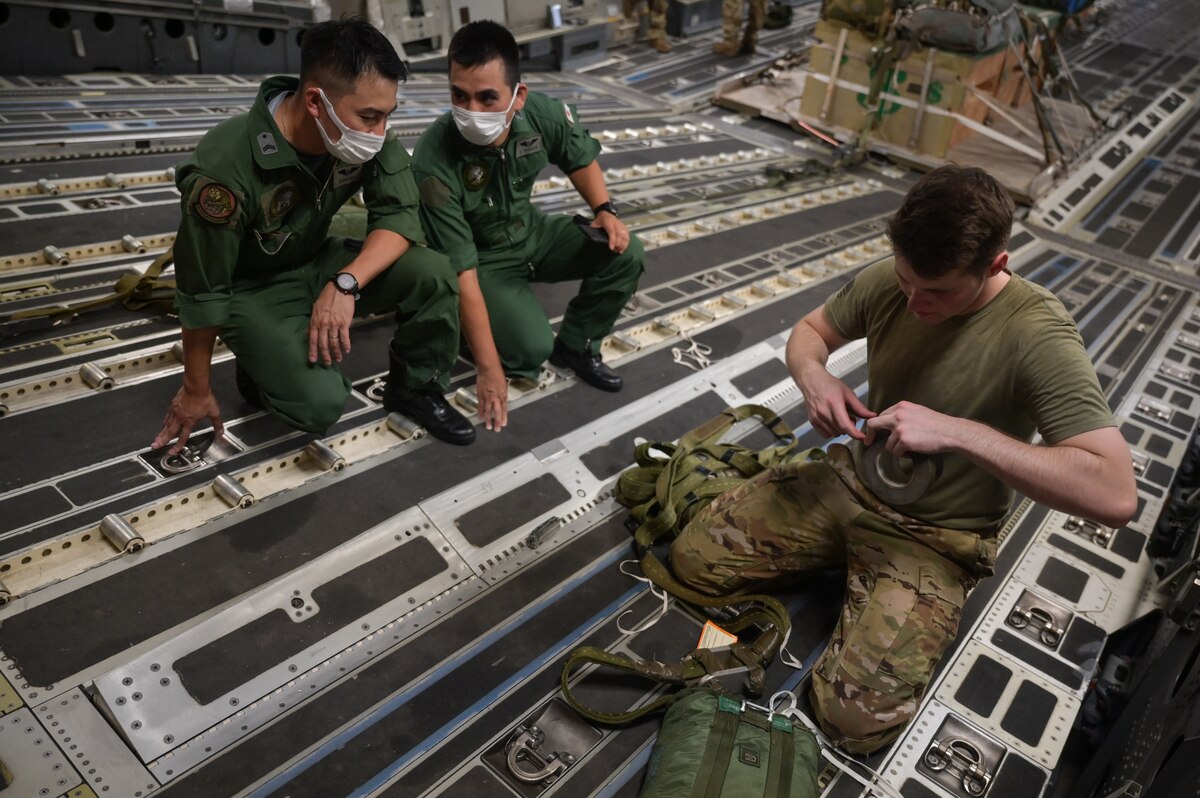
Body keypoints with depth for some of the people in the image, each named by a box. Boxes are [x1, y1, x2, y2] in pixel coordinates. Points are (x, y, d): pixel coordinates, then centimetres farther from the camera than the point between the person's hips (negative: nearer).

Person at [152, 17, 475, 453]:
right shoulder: (225, 168, -32)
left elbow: (398, 215, -18)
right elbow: (202, 293, -21)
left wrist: (346, 284, -36)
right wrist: (196, 390, -8)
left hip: (318, 262, 5)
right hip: (253, 288, -4)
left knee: (434, 274, -20)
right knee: (320, 402, -25)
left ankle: (415, 388, 4)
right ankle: (263, 366, 9)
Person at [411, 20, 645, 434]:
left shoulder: (541, 112, -21)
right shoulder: (434, 163, -34)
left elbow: (580, 158, 4)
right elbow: (462, 271, -31)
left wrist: (605, 209, -14)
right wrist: (489, 367, -29)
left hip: (532, 233, 5)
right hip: (484, 258, -4)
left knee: (624, 253, -15)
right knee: (532, 348, -24)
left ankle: (576, 345, 6)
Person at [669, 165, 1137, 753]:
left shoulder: (1037, 334, -26)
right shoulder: (889, 280, -10)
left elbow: (1115, 495, -32)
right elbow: (811, 330, 9)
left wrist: (957, 432, -37)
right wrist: (812, 375, -17)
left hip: (935, 535, -4)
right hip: (851, 479, 5)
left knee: (857, 717, -19)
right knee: (693, 557, -3)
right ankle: (847, 553, 17)